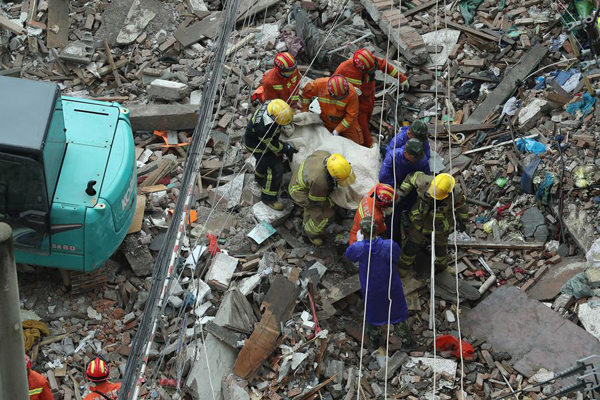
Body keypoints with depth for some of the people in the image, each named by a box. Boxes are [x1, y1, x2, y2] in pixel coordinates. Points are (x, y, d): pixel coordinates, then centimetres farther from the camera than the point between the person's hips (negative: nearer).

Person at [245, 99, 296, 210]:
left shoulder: (272, 104, -27)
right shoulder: (263, 127, -46)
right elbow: (271, 145, -27)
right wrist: (287, 149, -18)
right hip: (256, 145, -9)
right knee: (275, 167, -8)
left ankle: (259, 178, 60)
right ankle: (268, 197, 9)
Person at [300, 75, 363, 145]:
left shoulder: (352, 94, -33)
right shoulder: (320, 84, -27)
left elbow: (351, 116, -25)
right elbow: (306, 93, -6)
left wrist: (337, 130, -25)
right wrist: (304, 111, 1)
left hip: (345, 122, -1)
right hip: (327, 122, 2)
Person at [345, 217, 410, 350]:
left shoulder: (358, 248, -30)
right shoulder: (390, 246, -31)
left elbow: (349, 254, -6)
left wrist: (359, 240, 8)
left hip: (371, 290, 1)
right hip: (391, 287, 0)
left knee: (373, 310, 27)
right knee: (397, 309, 25)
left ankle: (374, 340, 49)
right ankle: (404, 337, 48)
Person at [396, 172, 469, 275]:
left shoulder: (455, 195, -32)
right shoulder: (425, 183, -34)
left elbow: (461, 205, -8)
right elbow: (412, 177, -12)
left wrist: (462, 221, 9)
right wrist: (401, 193, -15)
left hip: (440, 227, 0)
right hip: (420, 222, 1)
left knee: (440, 247, 24)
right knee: (411, 246, 15)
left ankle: (441, 263, 59)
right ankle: (402, 266, 44)